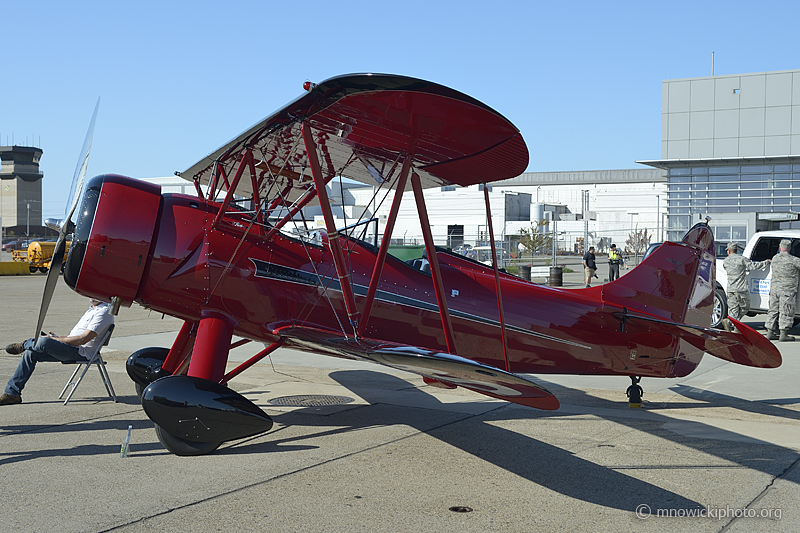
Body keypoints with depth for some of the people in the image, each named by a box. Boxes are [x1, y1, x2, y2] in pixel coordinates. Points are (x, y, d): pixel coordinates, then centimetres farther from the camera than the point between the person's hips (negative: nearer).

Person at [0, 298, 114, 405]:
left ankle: (24, 345, 8)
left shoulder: (104, 313, -13)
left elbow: (83, 339, -20)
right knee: (30, 353, 1)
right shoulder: (93, 309, 21)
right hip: (71, 348, 10)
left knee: (43, 342, -27)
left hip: (81, 352, -10)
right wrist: (59, 337, 11)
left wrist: (56, 339, -14)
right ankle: (12, 393, 4)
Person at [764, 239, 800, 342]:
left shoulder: (774, 258, 7)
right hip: (787, 289, -6)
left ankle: (770, 333, 14)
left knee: (773, 310, 11)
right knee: (786, 312, -1)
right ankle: (783, 335, -2)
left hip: (774, 288, 6)